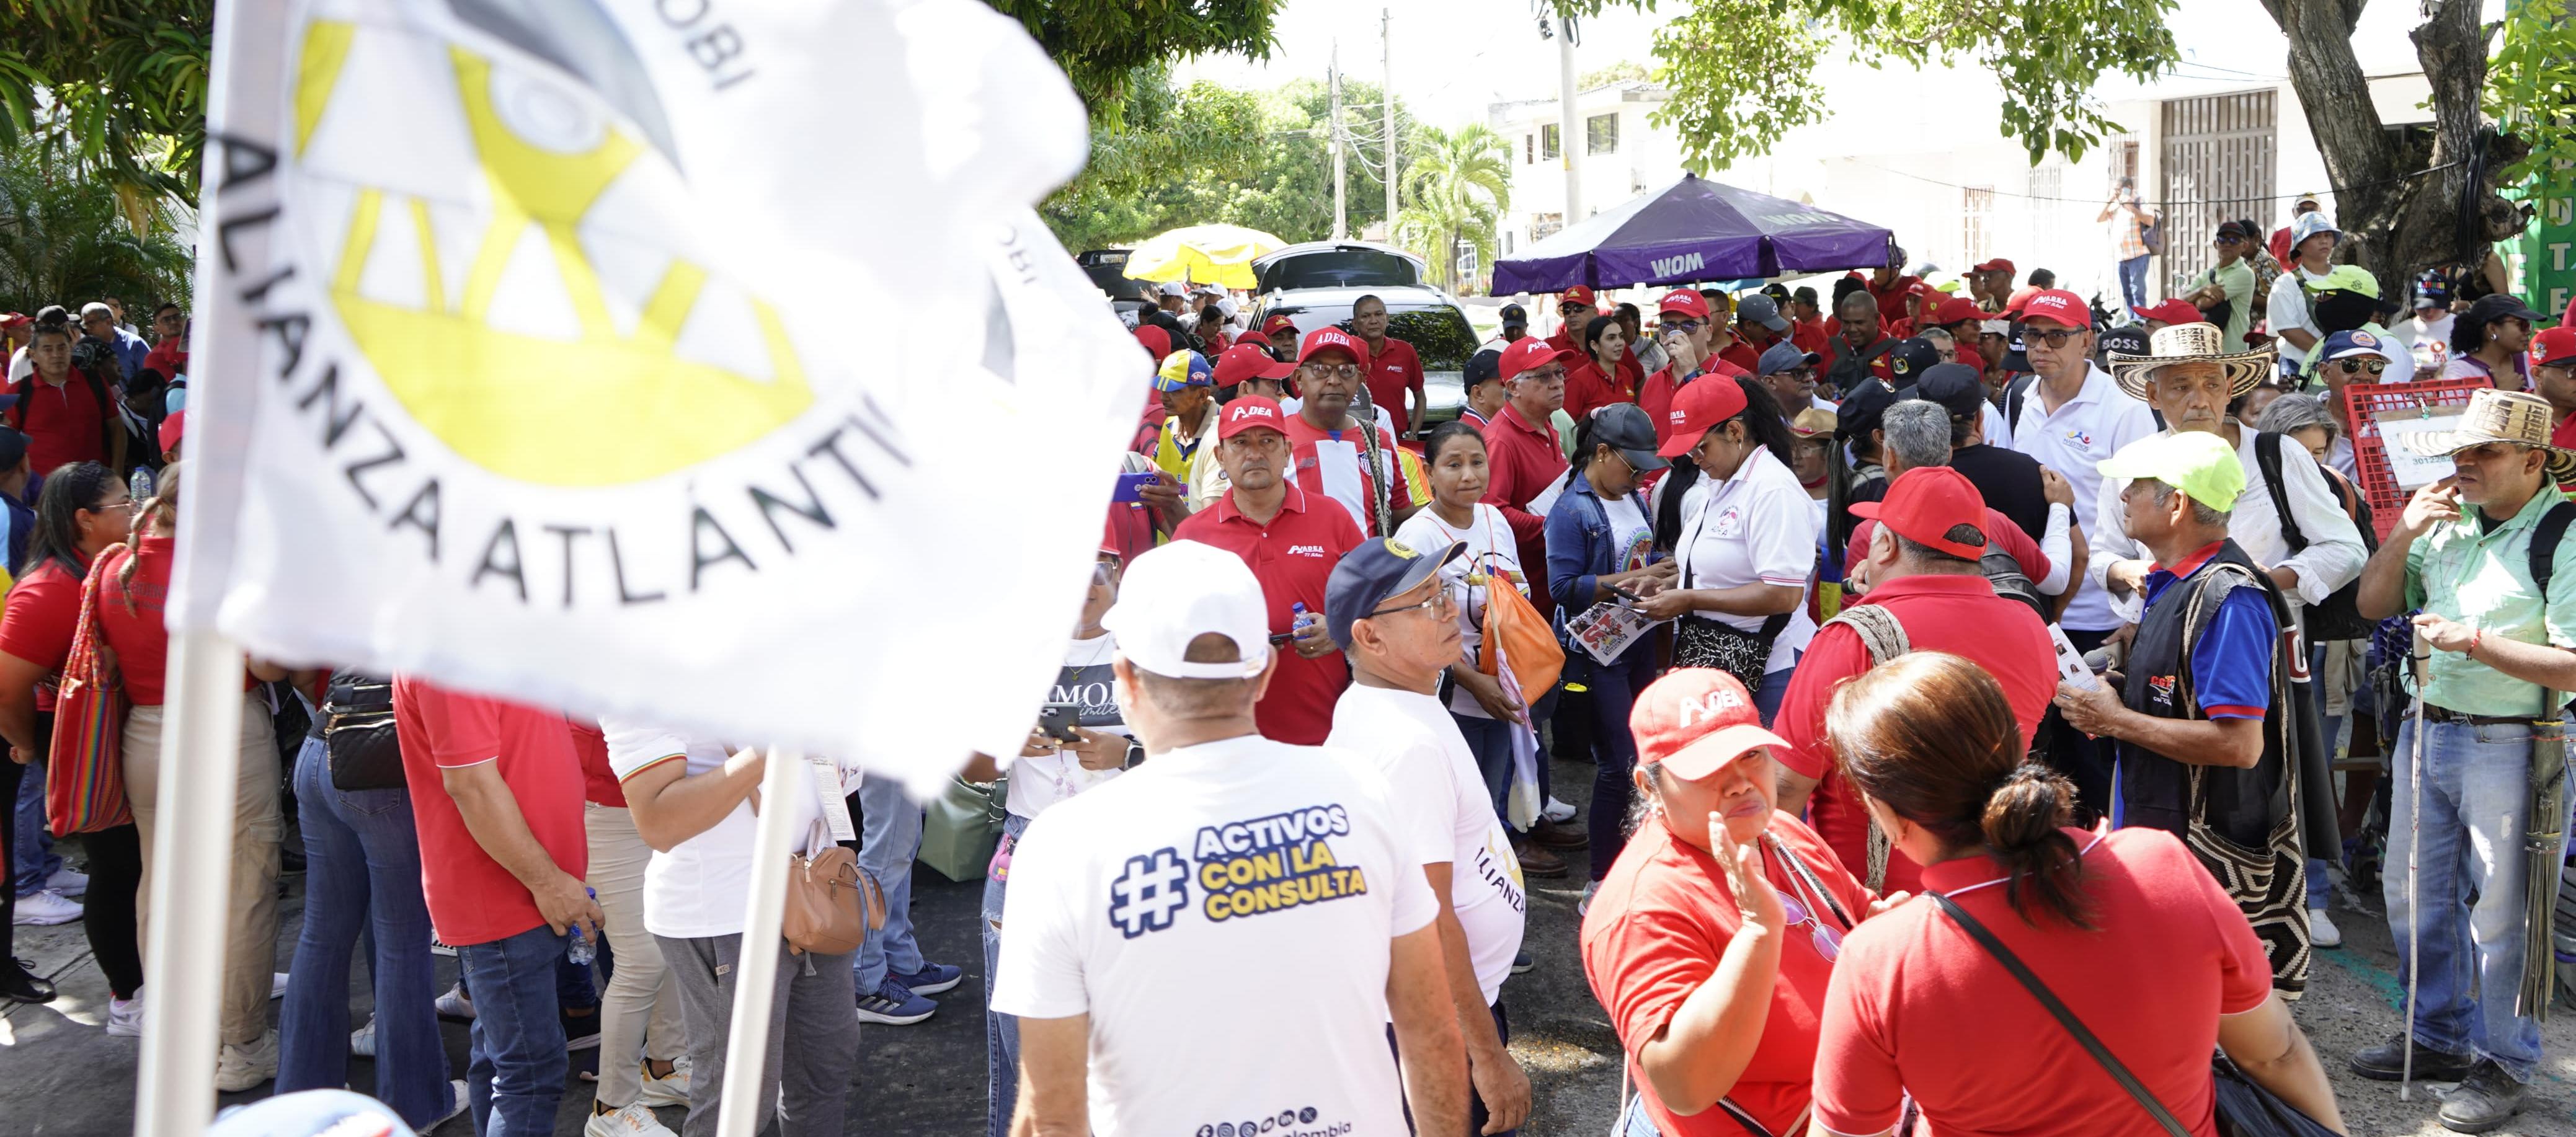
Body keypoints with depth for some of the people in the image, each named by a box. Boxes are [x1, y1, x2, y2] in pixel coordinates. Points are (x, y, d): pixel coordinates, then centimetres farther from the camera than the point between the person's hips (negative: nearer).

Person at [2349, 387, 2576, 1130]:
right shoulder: (2449, 522, 6)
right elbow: (2374, 606, 9)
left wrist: (2474, 641, -24)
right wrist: (2405, 533, -4)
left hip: (2508, 747, -7)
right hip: (2425, 731, 7)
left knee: (2498, 914, 4)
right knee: (2414, 897, 17)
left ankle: (2506, 1066, 21)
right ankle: (2441, 1038, 34)